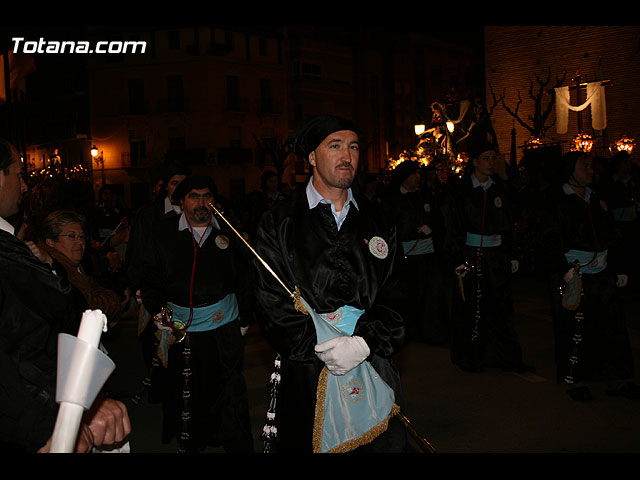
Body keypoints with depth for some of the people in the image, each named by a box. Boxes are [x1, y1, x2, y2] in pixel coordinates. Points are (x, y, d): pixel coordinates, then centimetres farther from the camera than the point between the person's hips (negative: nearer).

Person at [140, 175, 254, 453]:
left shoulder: (228, 232, 5)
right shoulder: (164, 232, 3)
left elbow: (243, 280, 10)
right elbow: (149, 280, 6)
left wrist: (245, 319, 10)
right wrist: (159, 312, -5)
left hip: (224, 325, 0)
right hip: (181, 326, 0)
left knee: (230, 388, 4)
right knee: (186, 391, 6)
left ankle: (238, 446, 18)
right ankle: (189, 443, 27)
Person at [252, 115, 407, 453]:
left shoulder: (377, 224, 11)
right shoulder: (279, 223, 0)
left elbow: (391, 296, 4)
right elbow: (271, 302, -6)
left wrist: (364, 343, -13)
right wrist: (321, 348, -14)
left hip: (373, 365, 3)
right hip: (306, 376, -2)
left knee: (385, 442, 7)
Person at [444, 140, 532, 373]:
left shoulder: (499, 189, 9)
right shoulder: (461, 192, -4)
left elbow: (508, 226, 15)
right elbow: (454, 229, -6)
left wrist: (512, 256, 11)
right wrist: (458, 261, -13)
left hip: (497, 256, 4)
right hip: (471, 255, -4)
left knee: (500, 306, 7)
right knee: (471, 307, 1)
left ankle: (507, 357, 17)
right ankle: (471, 357, 15)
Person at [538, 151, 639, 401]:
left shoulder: (596, 199, 15)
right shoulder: (557, 202, -5)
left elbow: (612, 237, 19)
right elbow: (550, 241, -11)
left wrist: (619, 268, 14)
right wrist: (564, 270, -21)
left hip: (602, 275, 6)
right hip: (573, 277, -6)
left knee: (613, 326, 8)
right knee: (575, 331, -1)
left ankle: (618, 379, 20)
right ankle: (574, 381, 14)